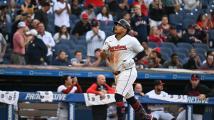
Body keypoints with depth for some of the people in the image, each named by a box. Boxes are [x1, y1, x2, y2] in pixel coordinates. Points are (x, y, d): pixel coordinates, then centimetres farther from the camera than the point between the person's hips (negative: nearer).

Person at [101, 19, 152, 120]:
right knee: (129, 97, 15)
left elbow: (141, 52, 1)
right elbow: (103, 55, 9)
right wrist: (104, 54, -14)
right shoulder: (109, 40, 8)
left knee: (118, 96, -19)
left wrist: (132, 60, -13)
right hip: (117, 73, 7)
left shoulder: (131, 40, -6)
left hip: (128, 71, -7)